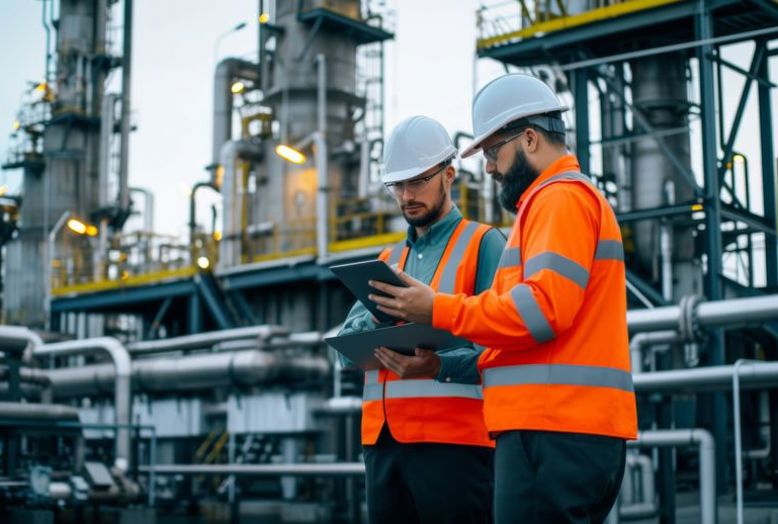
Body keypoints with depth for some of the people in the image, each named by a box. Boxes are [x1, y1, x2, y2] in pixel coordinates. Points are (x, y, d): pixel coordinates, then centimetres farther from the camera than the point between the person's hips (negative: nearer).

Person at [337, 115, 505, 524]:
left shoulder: (484, 244, 3)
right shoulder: (388, 259, 22)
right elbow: (347, 341, 11)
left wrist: (438, 366, -25)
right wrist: (379, 318, -11)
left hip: (453, 435, -6)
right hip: (382, 437, 6)